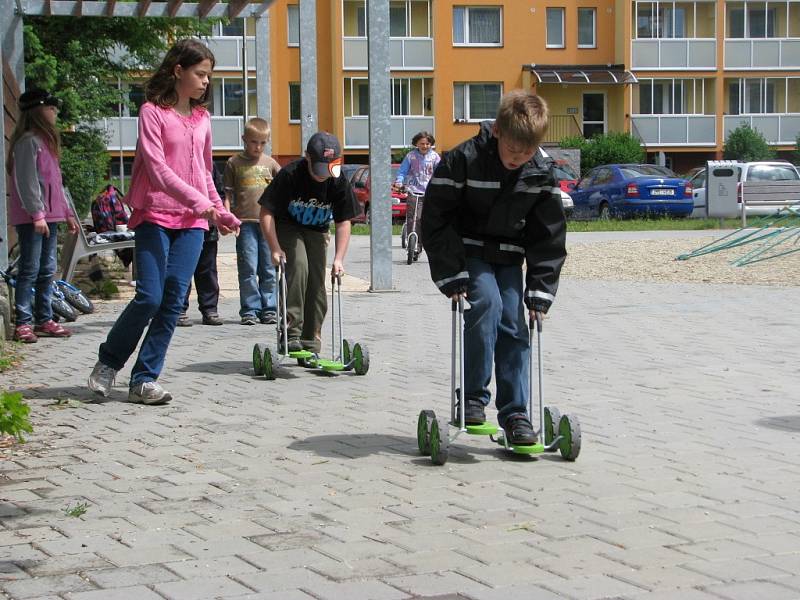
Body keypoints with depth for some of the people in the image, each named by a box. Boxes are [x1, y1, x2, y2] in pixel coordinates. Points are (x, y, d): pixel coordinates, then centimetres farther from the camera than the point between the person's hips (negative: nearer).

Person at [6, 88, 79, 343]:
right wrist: (36, 214, -21)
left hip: (48, 216, 9)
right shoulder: (28, 141, -10)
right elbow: (26, 181, -16)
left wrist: (67, 213, 22)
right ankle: (24, 323, -6)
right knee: (30, 270, -8)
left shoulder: (47, 140, 20)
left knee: (47, 271, 10)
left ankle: (44, 320, 15)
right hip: (31, 217, -9)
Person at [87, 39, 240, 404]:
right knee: (150, 296, -11)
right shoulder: (153, 112, -4)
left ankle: (144, 379, 2)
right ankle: (108, 362, 12)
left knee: (174, 299, -3)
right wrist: (202, 203, -19)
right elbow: (158, 169, -13)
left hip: (192, 222, 5)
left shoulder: (202, 118, 14)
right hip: (155, 216, -5)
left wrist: (220, 212, 14)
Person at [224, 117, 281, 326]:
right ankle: (250, 310, 1)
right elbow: (228, 193, 7)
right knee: (248, 269, -4)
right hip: (245, 222, -2)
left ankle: (269, 309, 11)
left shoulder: (270, 163, 11)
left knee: (269, 269, 4)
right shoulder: (234, 163, 6)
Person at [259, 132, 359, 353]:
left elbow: (343, 222, -12)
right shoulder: (289, 175, -27)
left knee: (317, 285, -3)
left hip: (317, 232, 4)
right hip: (287, 227, -3)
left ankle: (311, 343, 9)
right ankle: (291, 332, -28)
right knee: (298, 266, -28)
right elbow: (266, 212, -23)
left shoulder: (339, 182, -19)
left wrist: (338, 259, -20)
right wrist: (276, 249, -27)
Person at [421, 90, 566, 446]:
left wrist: (539, 293, -7)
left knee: (514, 326, -8)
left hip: (508, 257, 4)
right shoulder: (463, 161, -21)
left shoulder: (541, 172, -9)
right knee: (487, 302, -26)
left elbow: (549, 236, -2)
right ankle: (472, 399, -18)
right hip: (467, 253, -4)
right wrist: (452, 279, -19)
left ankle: (515, 414, -1)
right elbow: (436, 221, -16)